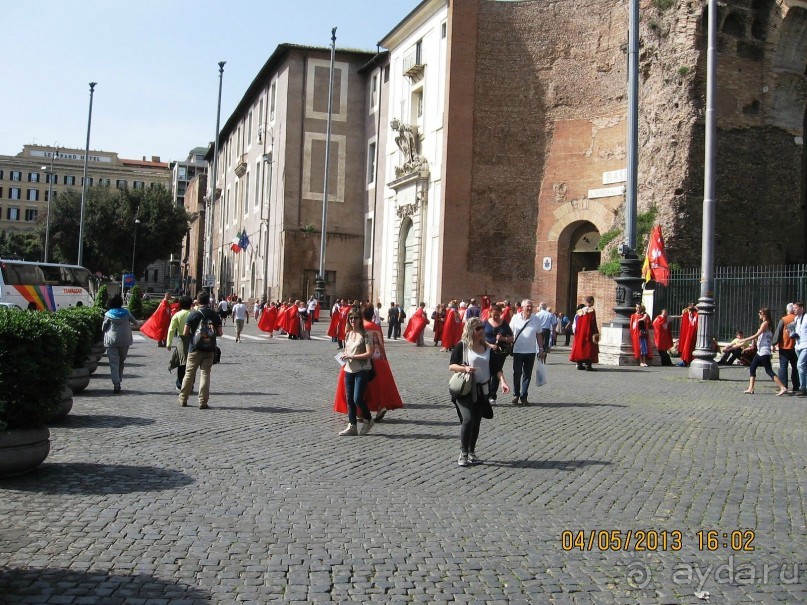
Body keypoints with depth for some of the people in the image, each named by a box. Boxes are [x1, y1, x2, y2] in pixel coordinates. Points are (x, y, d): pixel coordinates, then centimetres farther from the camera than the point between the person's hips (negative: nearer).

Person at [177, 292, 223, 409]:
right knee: (205, 374, 3)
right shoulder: (215, 315, -1)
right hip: (210, 350, 1)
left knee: (189, 373, 9)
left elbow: (185, 333, -7)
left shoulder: (193, 315, -6)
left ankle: (183, 399, 18)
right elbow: (220, 333, -1)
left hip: (195, 349, -1)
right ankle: (203, 402, -1)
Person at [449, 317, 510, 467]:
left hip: (482, 390, 5)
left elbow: (496, 367, 4)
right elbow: (451, 365, -5)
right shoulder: (462, 346, -6)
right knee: (468, 419, -17)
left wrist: (502, 381, -13)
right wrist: (464, 368, -23)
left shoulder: (488, 348, 6)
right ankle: (463, 454, -5)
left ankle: (472, 453, 22)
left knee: (476, 422, 9)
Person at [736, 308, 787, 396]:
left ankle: (783, 388, -13)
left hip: (764, 351, -10)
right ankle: (750, 389, 11)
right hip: (760, 351, 10)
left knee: (769, 371, -11)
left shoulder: (765, 323, -11)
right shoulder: (765, 323, 16)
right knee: (752, 368, 10)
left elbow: (757, 335, -16)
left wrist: (745, 340, -9)